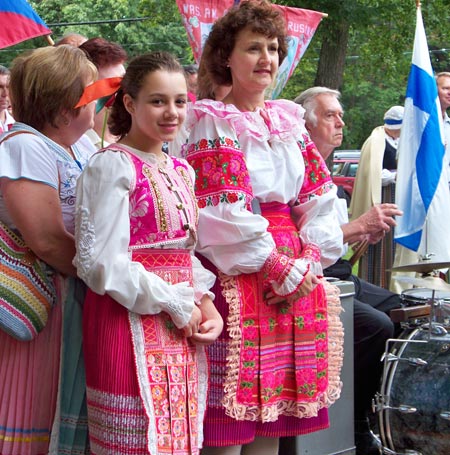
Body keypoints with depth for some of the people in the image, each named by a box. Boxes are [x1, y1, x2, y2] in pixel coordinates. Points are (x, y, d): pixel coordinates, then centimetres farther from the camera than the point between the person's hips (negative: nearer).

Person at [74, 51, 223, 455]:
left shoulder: (181, 171, 15)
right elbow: (103, 262, -15)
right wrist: (176, 305, -13)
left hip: (183, 328, 7)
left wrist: (205, 303, 1)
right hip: (133, 323, -7)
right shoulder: (113, 165, -9)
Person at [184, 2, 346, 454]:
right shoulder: (211, 123, -3)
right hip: (236, 276, -6)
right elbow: (222, 213, -12)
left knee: (273, 417, 9)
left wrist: (309, 260, -5)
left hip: (297, 276, 6)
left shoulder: (290, 121, 15)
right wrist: (279, 267, -13)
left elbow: (319, 198, 10)